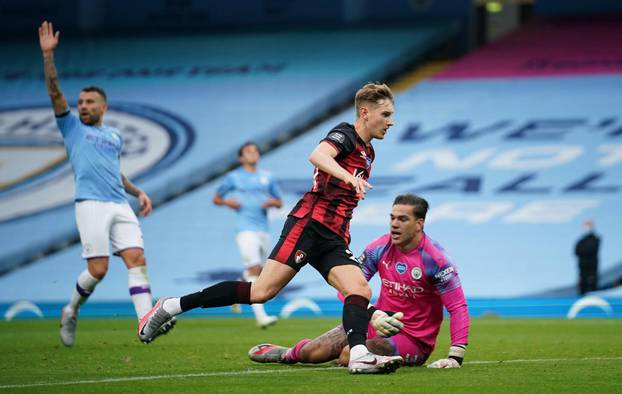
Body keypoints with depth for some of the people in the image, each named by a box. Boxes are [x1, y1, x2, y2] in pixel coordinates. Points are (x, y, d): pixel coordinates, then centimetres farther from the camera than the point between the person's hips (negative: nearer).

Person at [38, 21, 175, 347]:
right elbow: (55, 93, -1)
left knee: (137, 259, -12)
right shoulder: (72, 127, 11)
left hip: (121, 206, 4)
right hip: (91, 205, -4)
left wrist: (138, 192, 20)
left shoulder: (114, 136, 23)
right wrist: (48, 54, -9)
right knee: (97, 269, -11)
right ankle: (70, 313, 15)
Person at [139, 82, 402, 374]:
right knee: (262, 291, -16)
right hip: (308, 225, -9)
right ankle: (171, 306, -9)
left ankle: (359, 355, -34)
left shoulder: (367, 152, 23)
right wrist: (349, 177, -42)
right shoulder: (345, 134, -4)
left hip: (333, 239, 9)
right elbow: (317, 156, -28)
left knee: (360, 290, -16)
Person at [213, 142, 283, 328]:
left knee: (258, 271, 10)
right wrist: (227, 202, -8)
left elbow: (280, 202, 20)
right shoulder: (233, 177, 6)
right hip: (246, 229, -5)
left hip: (263, 229, 5)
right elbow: (216, 198, 13)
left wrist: (273, 202, -3)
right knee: (254, 268, -17)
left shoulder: (267, 177, 16)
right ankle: (260, 316, -23)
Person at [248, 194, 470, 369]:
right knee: (311, 353, -7)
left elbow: (458, 307, -17)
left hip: (415, 341, -5)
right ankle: (289, 354, 31)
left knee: (349, 355, -29)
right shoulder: (379, 248, -3)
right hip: (380, 324, 5)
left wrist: (455, 357, -26)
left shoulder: (435, 259, -18)